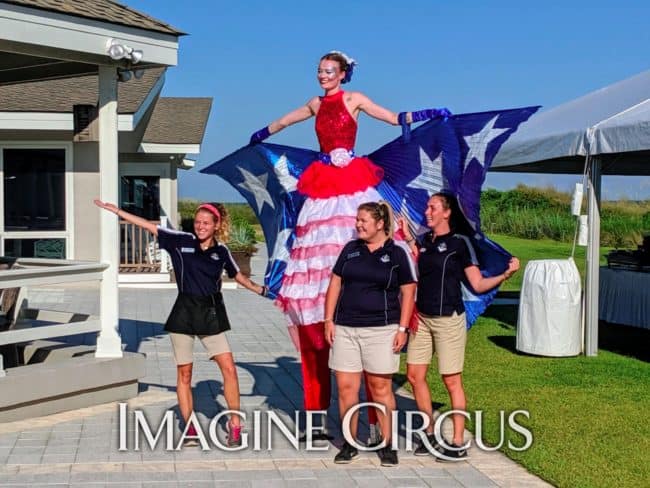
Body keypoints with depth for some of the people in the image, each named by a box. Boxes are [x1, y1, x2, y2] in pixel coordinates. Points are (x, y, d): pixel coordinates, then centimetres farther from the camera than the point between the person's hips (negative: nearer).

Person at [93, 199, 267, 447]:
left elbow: (238, 276, 19)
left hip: (211, 314, 1)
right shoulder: (182, 241, -3)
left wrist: (262, 290, 17)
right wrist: (117, 211, -5)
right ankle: (189, 428, 14)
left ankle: (235, 424, 3)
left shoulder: (221, 251, 2)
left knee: (229, 368, -7)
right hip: (184, 313, -1)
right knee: (184, 373, 4)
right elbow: (148, 225, -4)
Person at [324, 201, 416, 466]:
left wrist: (402, 328, -6)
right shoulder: (350, 249, 9)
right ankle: (349, 444, 14)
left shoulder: (397, 253, 0)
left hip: (381, 329, -3)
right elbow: (335, 284, 11)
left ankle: (387, 444, 11)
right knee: (346, 386, 3)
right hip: (345, 328, 3)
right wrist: (329, 320, 4)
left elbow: (408, 292, 0)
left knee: (381, 387, 1)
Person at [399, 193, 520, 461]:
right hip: (422, 318, 6)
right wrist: (408, 239, -3)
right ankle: (430, 435, 20)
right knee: (414, 375, 6)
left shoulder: (459, 243, -5)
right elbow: (413, 276, -3)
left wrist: (506, 274, -20)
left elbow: (478, 284, -5)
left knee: (451, 380, -1)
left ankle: (458, 443, 6)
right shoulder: (423, 241, 9)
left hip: (448, 319, -6)